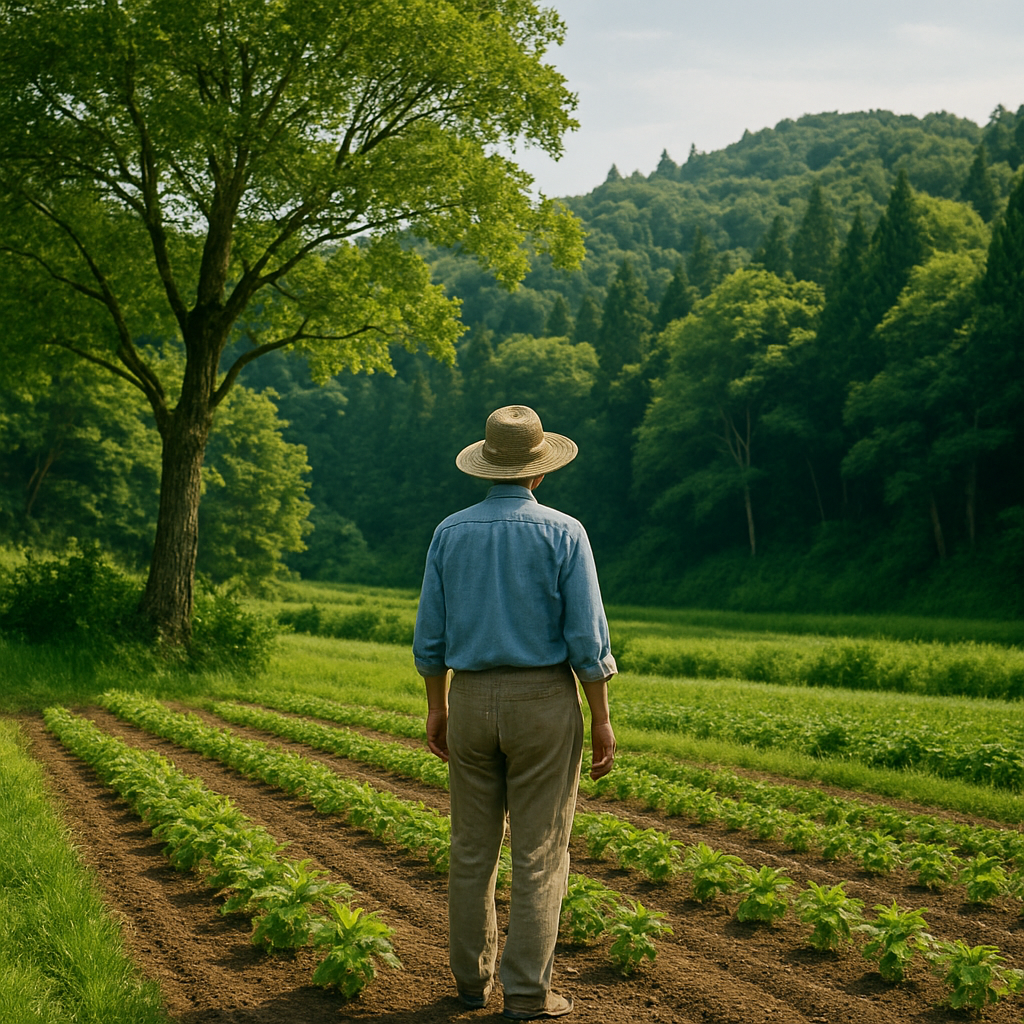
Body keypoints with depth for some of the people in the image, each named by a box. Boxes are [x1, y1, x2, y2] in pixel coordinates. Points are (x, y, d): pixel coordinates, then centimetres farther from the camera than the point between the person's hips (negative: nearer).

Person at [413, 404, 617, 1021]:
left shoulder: (451, 533, 4)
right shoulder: (563, 533, -7)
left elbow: (431, 635, 6)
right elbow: (587, 637, -10)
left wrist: (436, 708, 16)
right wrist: (602, 719, -4)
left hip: (471, 700, 4)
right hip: (543, 700, -3)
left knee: (472, 849, 12)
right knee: (539, 854, 1)